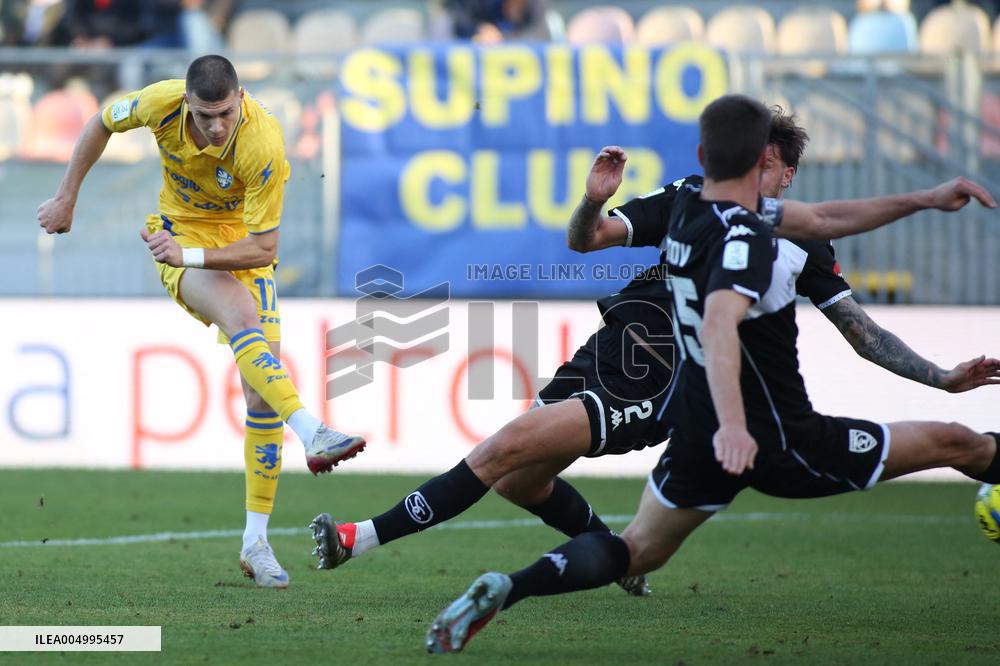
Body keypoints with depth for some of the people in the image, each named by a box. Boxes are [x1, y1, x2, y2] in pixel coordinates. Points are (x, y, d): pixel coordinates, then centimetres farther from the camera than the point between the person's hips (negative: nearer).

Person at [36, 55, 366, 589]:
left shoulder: (263, 147, -29)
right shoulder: (163, 103, -22)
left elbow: (262, 248, -24)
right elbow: (102, 124, 1)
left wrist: (190, 256, -33)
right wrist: (66, 198, 7)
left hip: (244, 243, 0)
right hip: (183, 226, 0)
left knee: (262, 382, -8)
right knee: (241, 314, -33)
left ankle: (255, 542, -3)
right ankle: (312, 433, -48)